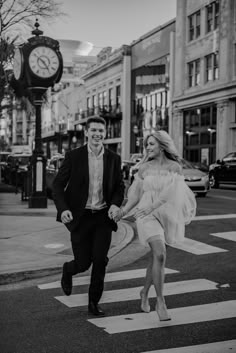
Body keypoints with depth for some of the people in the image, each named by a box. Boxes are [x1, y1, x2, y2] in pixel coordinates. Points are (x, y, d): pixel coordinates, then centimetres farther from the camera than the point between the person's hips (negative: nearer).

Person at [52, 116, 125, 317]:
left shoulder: (114, 159, 2)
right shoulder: (74, 156, -5)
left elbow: (119, 187, 10)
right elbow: (58, 185, -3)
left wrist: (115, 204, -11)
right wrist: (63, 209, -20)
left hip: (103, 217, 2)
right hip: (80, 217, -2)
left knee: (100, 260, -6)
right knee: (83, 263, 1)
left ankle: (94, 302, 13)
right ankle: (68, 270, 38)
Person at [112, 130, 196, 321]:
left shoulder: (176, 168, -2)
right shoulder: (144, 168, 4)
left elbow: (170, 192, -16)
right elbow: (136, 195, 7)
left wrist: (150, 207, -28)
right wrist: (123, 211, -6)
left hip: (165, 215, 2)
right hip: (147, 216, -2)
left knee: (156, 257, 16)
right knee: (160, 255, -23)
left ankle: (144, 292, 41)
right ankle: (161, 302, -15)